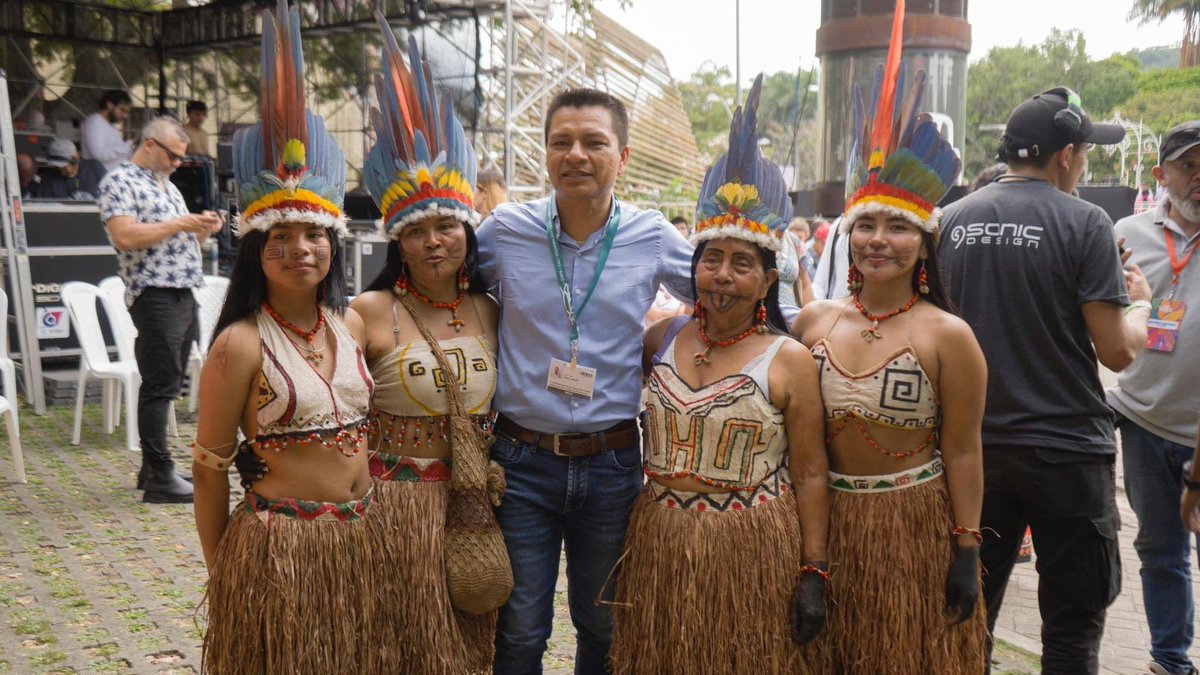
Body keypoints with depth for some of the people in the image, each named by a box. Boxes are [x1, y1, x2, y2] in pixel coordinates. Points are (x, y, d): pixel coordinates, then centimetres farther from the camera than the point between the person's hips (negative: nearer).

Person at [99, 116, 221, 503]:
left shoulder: (167, 185, 22)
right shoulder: (119, 181, -5)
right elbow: (125, 237, -19)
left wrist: (202, 230, 7)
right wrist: (180, 224, -16)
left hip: (183, 295, 9)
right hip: (154, 295, -9)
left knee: (167, 385, 11)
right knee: (159, 387, -9)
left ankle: (151, 468, 19)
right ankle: (160, 478, -6)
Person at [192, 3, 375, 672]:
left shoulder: (352, 326, 4)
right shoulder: (240, 345, -13)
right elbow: (210, 467, -7)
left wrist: (375, 527, 14)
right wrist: (221, 572, 0)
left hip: (360, 541, 6)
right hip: (279, 541, -5)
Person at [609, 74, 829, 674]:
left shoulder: (789, 360, -5)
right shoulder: (663, 337, 4)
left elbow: (809, 476, -5)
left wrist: (813, 574, -8)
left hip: (754, 554, -3)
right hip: (660, 549, 4)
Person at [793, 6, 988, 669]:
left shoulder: (947, 336, -10)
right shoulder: (812, 322, 1)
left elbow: (962, 452, -8)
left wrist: (966, 551, -7)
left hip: (916, 526, -3)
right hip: (828, 522, 4)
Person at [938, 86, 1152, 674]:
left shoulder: (952, 221, 2)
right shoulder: (1082, 222, -12)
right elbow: (1117, 352, -12)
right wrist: (1140, 302, 8)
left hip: (976, 444, 5)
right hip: (1065, 447, -4)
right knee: (1072, 622, 9)